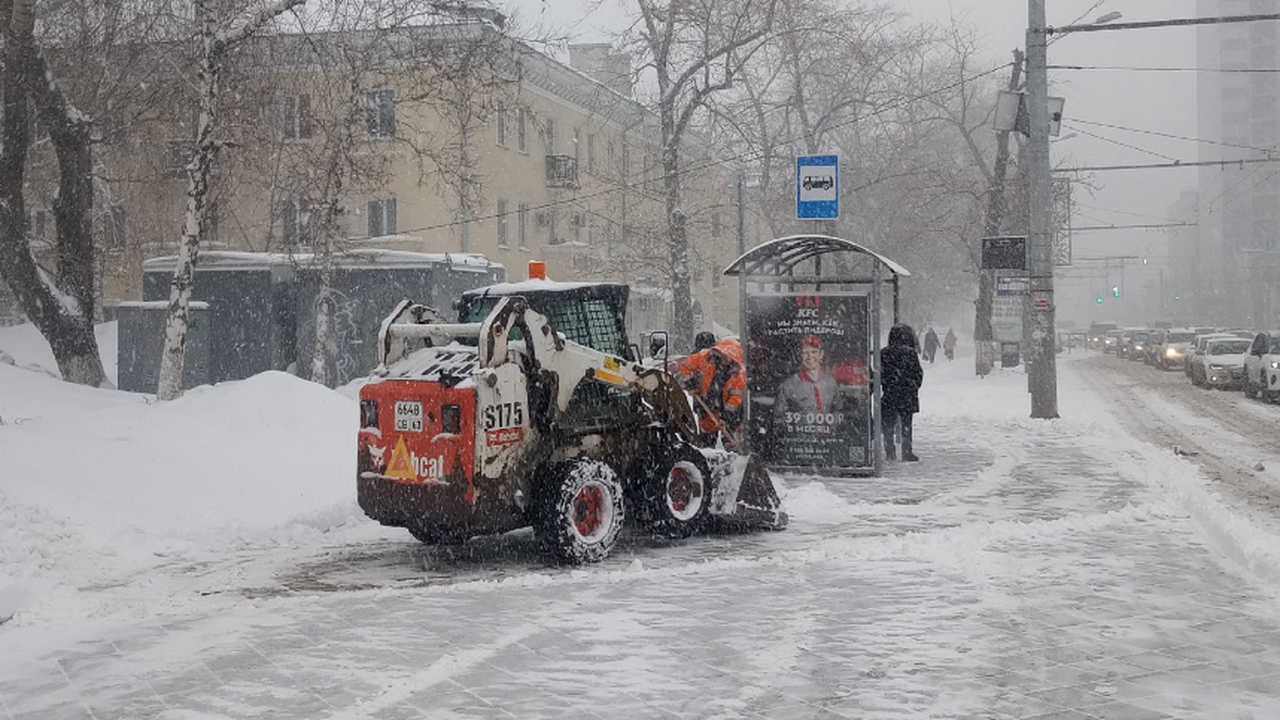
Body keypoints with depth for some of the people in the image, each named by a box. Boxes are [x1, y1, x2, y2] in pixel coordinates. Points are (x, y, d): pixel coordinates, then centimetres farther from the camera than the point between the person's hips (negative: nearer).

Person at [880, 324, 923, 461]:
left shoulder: (883, 353, -1)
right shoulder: (910, 352, -5)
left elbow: (879, 374, 0)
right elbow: (918, 373, 0)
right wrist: (915, 387, 15)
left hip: (888, 394, 1)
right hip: (907, 394, -1)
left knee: (888, 425, 7)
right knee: (906, 424, 6)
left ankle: (890, 453, 5)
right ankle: (907, 452, 5)